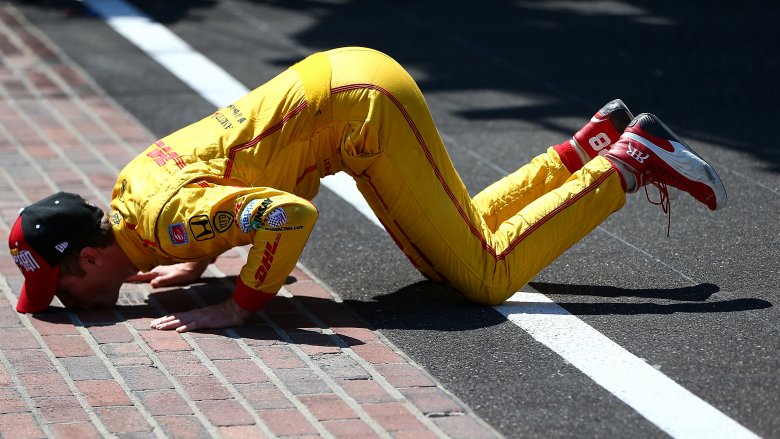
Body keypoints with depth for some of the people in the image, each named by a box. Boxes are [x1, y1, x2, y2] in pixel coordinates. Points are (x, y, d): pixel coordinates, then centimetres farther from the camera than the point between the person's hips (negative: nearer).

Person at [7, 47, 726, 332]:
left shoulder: (167, 217, -22)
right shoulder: (128, 189, 7)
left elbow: (290, 213, -34)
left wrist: (239, 306, -23)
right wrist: (199, 263, 11)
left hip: (364, 105, -9)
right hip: (340, 76, 9)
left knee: (486, 276, -3)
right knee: (447, 256, 20)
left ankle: (627, 166, 3)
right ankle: (591, 145, 22)